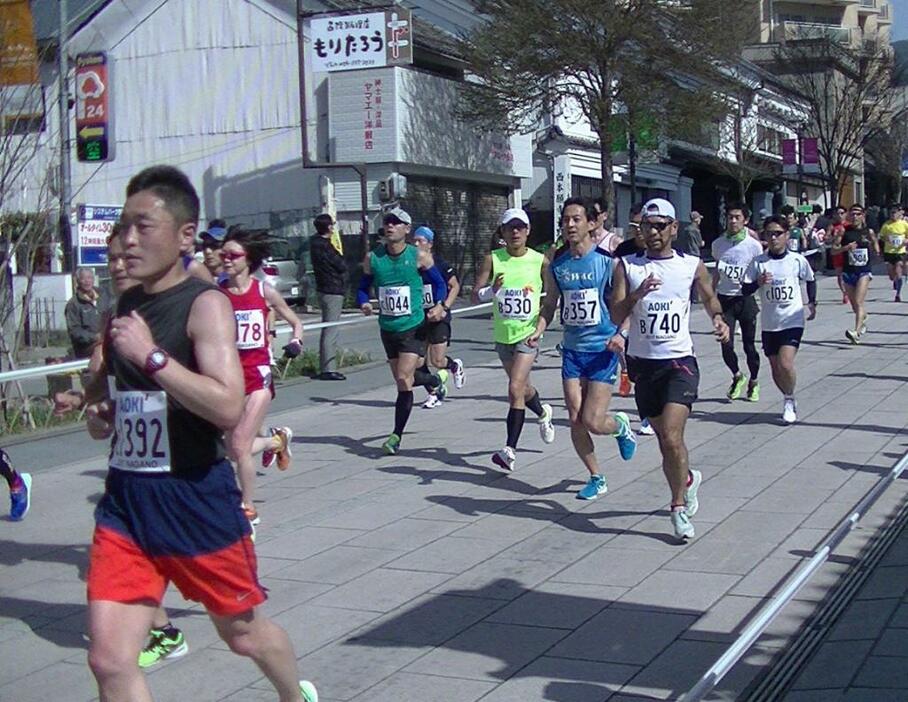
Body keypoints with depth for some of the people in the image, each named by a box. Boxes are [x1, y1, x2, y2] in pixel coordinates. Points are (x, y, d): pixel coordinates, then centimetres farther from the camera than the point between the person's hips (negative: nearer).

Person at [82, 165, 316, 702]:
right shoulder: (124, 307, 8)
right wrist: (100, 412, 6)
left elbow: (228, 408, -27)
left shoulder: (206, 304, -13)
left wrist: (151, 354, -28)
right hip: (126, 497, 6)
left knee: (243, 631, 16)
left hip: (196, 498, -5)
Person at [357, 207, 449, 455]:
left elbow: (438, 283, 5)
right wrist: (364, 304, -12)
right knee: (402, 379, 13)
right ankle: (437, 379, 46)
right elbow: (363, 287, 10)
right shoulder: (373, 258, 0)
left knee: (404, 379, -14)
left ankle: (397, 435, -3)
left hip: (414, 327, -4)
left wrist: (438, 305, -13)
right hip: (387, 328, 4)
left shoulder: (419, 256, -7)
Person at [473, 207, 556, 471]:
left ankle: (510, 450, -13)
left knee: (515, 389, -17)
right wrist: (492, 290, -28)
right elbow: (475, 295, -10)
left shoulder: (540, 261, -6)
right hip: (503, 335, 3)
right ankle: (543, 413, 54)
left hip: (528, 334, -3)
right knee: (521, 386, 22)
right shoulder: (492, 259, -4)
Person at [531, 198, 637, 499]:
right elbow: (550, 304, 15)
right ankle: (596, 478, 21)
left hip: (602, 349, -4)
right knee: (576, 420, 2)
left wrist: (622, 334, -21)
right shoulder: (556, 265, 4)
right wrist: (538, 330, -2)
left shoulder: (608, 261, -9)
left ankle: (621, 426, 28)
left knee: (593, 422, -9)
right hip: (572, 349, 4)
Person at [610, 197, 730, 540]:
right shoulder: (627, 266, 1)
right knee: (664, 437, 13)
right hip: (642, 361, 2)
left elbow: (709, 297, 22)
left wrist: (718, 318, 3)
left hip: (679, 361, -2)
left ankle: (679, 508, -3)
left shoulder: (691, 266, 2)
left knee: (671, 436, -17)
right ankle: (687, 479, 43)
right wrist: (636, 296, -22)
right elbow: (615, 316, -4)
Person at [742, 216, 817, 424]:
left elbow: (810, 280, 16)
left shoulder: (797, 260, -2)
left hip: (793, 322, -2)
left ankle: (789, 401, 5)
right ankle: (789, 400, 32)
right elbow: (745, 290, -3)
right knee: (775, 367, 8)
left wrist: (812, 302, 11)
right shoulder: (758, 262, -2)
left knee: (785, 363, -18)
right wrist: (758, 282, -20)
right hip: (769, 324, 3)